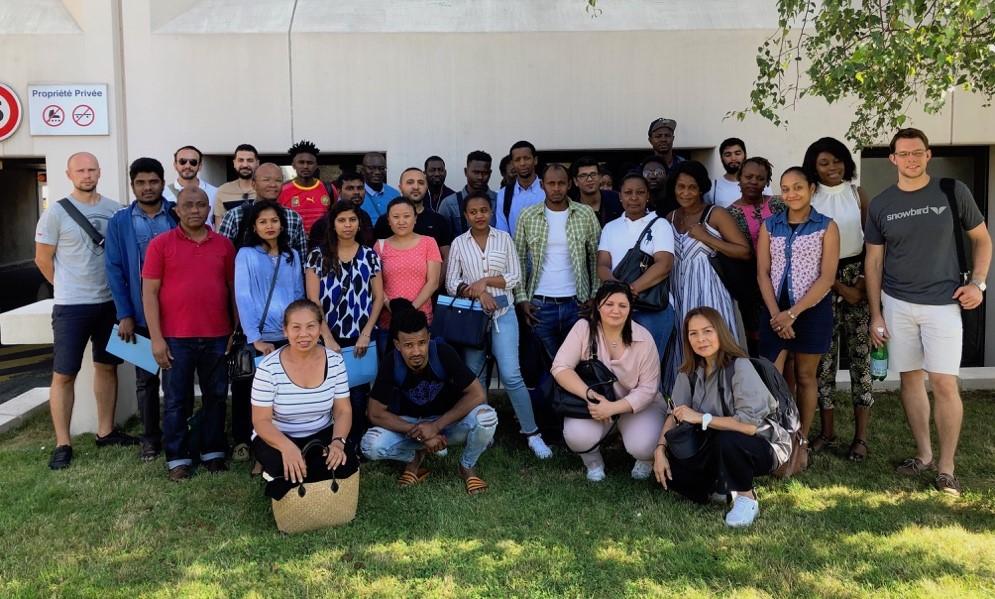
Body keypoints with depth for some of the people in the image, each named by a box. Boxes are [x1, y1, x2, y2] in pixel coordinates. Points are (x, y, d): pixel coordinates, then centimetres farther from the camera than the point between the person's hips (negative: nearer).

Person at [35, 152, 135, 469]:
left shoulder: (114, 210, 2)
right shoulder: (56, 212, -7)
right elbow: (43, 258, -1)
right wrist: (70, 288, 6)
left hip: (110, 302, 4)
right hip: (71, 307, -4)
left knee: (107, 366, 13)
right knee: (64, 374, 0)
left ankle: (106, 431, 25)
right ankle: (62, 444, 8)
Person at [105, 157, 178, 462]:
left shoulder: (178, 216, 0)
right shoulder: (120, 222, 2)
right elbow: (115, 270, 0)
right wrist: (124, 315, -6)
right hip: (140, 316, 1)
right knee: (146, 379, 10)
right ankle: (151, 437, 23)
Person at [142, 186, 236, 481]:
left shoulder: (224, 244, 7)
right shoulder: (161, 244, -1)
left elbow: (233, 288, 12)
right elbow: (149, 292, -3)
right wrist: (156, 338, -8)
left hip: (217, 337, 3)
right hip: (176, 338, -2)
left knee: (216, 397, 11)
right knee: (177, 400, 6)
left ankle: (213, 452, 25)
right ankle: (177, 458, 18)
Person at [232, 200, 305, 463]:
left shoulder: (292, 256, 10)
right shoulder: (246, 254, -2)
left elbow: (299, 295, 11)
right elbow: (243, 298, -9)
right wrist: (255, 338, -16)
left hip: (289, 337, 3)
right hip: (259, 338, -3)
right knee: (251, 392, 5)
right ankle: (243, 441, 20)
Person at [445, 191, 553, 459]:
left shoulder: (504, 238, 4)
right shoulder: (459, 243, 5)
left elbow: (515, 276, 0)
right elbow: (451, 283, 1)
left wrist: (485, 281, -11)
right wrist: (478, 293, -14)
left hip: (503, 314, -1)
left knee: (511, 375, -8)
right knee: (475, 375, 7)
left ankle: (532, 433, 2)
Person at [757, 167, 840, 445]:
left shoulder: (826, 227, -2)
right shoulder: (769, 226, 7)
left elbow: (827, 278, -9)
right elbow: (763, 273, 1)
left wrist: (792, 313, -15)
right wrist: (775, 313, -11)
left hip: (811, 310, -2)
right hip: (774, 310, 2)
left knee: (805, 377, 8)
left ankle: (801, 441, 19)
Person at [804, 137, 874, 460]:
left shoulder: (857, 194, 5)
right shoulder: (809, 199, -1)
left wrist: (865, 281, -5)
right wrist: (840, 287, -9)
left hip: (858, 276, 1)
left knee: (860, 352, 0)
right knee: (824, 353, 1)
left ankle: (861, 435, 5)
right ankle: (826, 430, 13)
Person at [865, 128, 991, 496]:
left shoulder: (953, 192, -2)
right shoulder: (880, 204, 2)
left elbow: (982, 239, 8)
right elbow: (873, 261, 5)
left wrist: (977, 282, -6)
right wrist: (875, 314, 2)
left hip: (943, 304, -2)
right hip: (897, 304, 2)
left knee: (944, 382, -7)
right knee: (910, 379, 8)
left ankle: (946, 466, 5)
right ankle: (924, 455, 21)